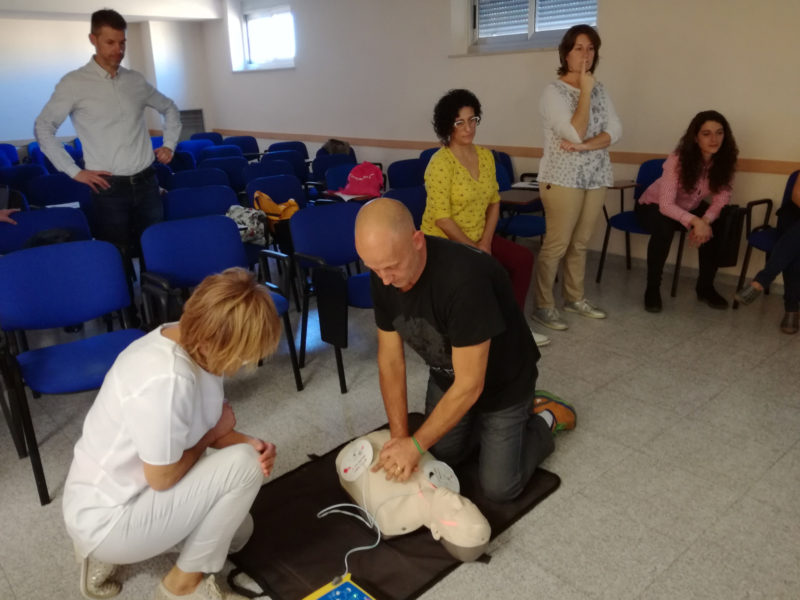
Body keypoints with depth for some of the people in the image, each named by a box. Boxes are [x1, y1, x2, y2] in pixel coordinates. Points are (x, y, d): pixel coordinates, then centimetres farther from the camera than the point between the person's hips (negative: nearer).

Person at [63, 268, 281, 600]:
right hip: (106, 520, -9)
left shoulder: (187, 339, -9)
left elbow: (198, 428, 3)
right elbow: (163, 477, -26)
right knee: (243, 464, -19)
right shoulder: (167, 380, -37)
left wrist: (246, 442, -15)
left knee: (237, 530, 21)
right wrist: (215, 432, -11)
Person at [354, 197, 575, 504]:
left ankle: (544, 420, 22)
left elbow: (469, 385, -33)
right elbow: (390, 359, -10)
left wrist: (415, 445, -25)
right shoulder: (385, 275, -18)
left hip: (502, 383, -5)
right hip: (446, 379, 6)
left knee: (499, 487, 0)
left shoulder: (464, 278, -40)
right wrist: (399, 436, -16)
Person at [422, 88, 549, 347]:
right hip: (443, 241, -7)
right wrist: (473, 248, -16)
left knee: (523, 258, -3)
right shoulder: (440, 163, -20)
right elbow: (441, 218, -22)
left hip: (477, 237, 8)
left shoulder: (485, 156, 3)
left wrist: (485, 242, -5)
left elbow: (494, 202, 8)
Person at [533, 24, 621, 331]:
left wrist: (584, 146, -15)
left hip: (595, 178, 6)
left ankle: (574, 298, 24)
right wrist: (585, 90, -14)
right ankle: (543, 305, 4)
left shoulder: (600, 89, 11)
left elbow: (614, 131, 1)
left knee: (580, 243, 12)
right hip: (563, 179, -6)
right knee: (556, 245, -5)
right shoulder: (553, 92, -9)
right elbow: (575, 133, -20)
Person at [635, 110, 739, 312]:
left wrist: (705, 220, -33)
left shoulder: (724, 161, -15)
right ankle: (652, 288, -19)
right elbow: (666, 205, -34)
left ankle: (705, 286, -2)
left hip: (690, 208, 5)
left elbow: (721, 198, -13)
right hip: (654, 206, -5)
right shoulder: (678, 159, -29)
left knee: (716, 227, -23)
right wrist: (695, 221, -49)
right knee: (663, 227, -37)